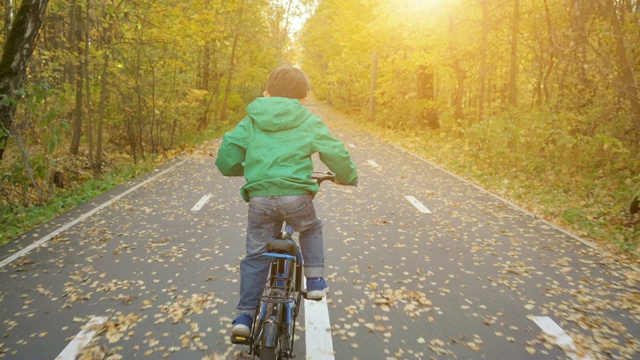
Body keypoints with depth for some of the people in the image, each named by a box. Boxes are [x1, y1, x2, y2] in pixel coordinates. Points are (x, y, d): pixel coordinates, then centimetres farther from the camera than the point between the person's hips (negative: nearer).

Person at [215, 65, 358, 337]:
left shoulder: (252, 121, 13)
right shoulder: (309, 122, 8)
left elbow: (228, 153, 7)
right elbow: (336, 154, 6)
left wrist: (237, 169, 29)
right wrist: (347, 177, 25)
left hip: (259, 198, 2)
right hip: (296, 196, -1)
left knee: (255, 255, 15)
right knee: (311, 230, 30)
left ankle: (245, 314, 16)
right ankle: (315, 280, 22)